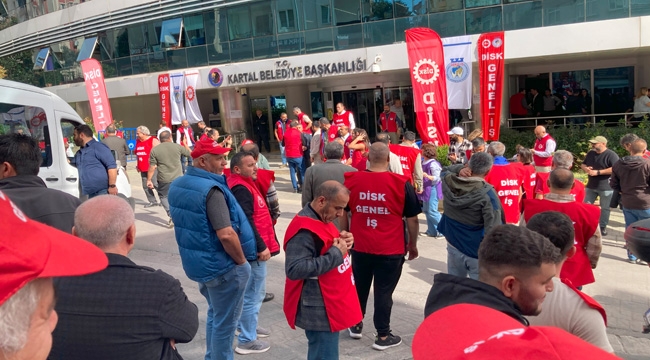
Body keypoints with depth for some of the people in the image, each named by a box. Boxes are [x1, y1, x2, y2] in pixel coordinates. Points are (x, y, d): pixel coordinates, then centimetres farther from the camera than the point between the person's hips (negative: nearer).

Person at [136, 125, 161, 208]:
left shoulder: (153, 140, -8)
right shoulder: (138, 141, 16)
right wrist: (138, 165, 19)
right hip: (143, 169, 8)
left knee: (156, 185, -11)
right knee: (146, 186, 8)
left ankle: (163, 201, -2)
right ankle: (152, 201, 17)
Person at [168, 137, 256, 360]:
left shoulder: (177, 186, 5)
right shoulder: (210, 189, -23)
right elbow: (226, 234, -29)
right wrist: (242, 261, -14)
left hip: (197, 263, 9)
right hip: (222, 266, -9)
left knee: (215, 314, 26)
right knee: (225, 321, 8)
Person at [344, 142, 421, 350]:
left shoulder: (351, 180, -5)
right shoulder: (401, 183, -12)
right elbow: (412, 218, -4)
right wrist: (413, 244, 10)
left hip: (360, 247, 3)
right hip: (391, 250, -3)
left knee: (360, 287, 21)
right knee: (384, 292, 9)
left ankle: (356, 325, 38)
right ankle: (383, 336, 21)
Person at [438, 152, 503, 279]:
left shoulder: (448, 182, -8)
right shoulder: (487, 193, -23)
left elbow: (445, 170, 18)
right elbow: (493, 228, -23)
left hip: (454, 246, 5)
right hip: (478, 251, -5)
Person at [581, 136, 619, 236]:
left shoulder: (611, 155, -14)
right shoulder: (590, 153, 9)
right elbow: (583, 164, 18)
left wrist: (598, 172, -24)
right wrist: (585, 168, -8)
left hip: (606, 187, -6)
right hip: (591, 186, 6)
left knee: (604, 208, 5)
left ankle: (603, 227, 16)